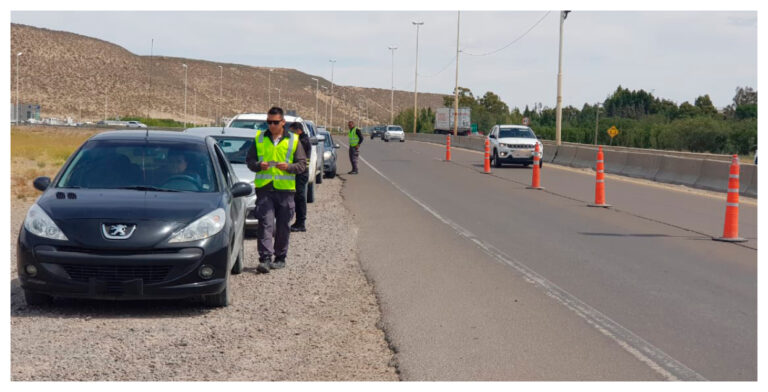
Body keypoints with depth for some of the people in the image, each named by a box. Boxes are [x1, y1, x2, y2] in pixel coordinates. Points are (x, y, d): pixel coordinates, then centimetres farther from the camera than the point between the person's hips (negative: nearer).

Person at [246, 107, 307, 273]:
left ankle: (280, 258, 19)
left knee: (283, 226, 6)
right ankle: (265, 259, -13)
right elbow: (249, 160, 12)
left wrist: (288, 167, -13)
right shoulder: (259, 138, 11)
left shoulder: (293, 140, 8)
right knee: (265, 224, -10)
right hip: (264, 188, 0)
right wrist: (259, 165, -10)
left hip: (285, 189, 0)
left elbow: (302, 163, 6)